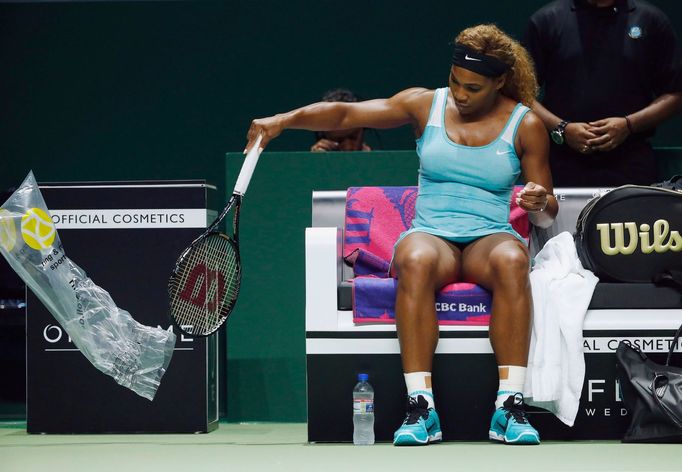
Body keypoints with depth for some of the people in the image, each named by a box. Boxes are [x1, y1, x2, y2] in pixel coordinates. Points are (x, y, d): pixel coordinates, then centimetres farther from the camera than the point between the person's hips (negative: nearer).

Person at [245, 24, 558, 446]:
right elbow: (345, 114, 5)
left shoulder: (526, 125, 6)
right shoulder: (425, 105, 9)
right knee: (416, 260, -38)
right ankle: (421, 408, -41)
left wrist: (540, 204, -15)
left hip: (491, 238, 0)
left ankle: (510, 407, -39)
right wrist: (284, 120, -10)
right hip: (432, 234, 0)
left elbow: (547, 217, 10)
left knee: (511, 260, -39)